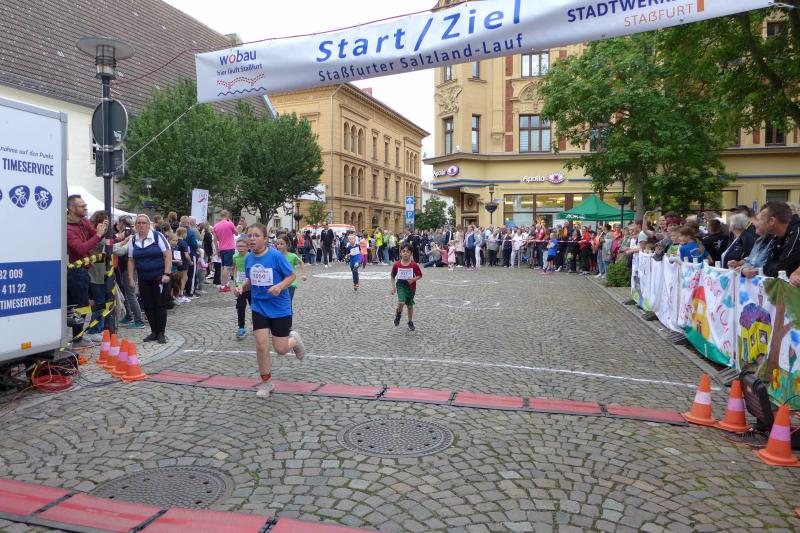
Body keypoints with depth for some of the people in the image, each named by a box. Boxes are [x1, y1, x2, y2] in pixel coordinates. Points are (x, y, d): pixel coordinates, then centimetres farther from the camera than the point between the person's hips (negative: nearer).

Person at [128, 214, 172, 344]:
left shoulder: (157, 236, -6)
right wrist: (131, 278, 3)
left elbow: (168, 255, -8)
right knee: (147, 306, 6)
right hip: (143, 279, 4)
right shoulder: (133, 240, 6)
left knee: (160, 305, 0)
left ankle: (161, 333, 10)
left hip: (159, 277, -4)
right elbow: (131, 261, 9)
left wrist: (167, 274, -14)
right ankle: (154, 332, 19)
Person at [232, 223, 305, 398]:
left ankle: (294, 339, 37)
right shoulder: (248, 258, -1)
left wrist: (279, 286, -27)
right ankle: (266, 382, 16)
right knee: (261, 345, -3)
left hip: (280, 308, -4)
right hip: (259, 307, 4)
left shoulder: (276, 255, -17)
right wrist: (242, 288, -7)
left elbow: (292, 275, -10)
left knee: (281, 349, 1)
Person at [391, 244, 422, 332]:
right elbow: (393, 276, 6)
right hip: (401, 285, -1)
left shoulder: (414, 265, -13)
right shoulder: (396, 264, -9)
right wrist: (393, 286, 2)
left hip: (411, 286, 1)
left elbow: (419, 275, -1)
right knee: (401, 302, -22)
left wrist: (413, 280, -18)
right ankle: (398, 314, 11)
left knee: (410, 305, 12)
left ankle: (410, 322, 32)